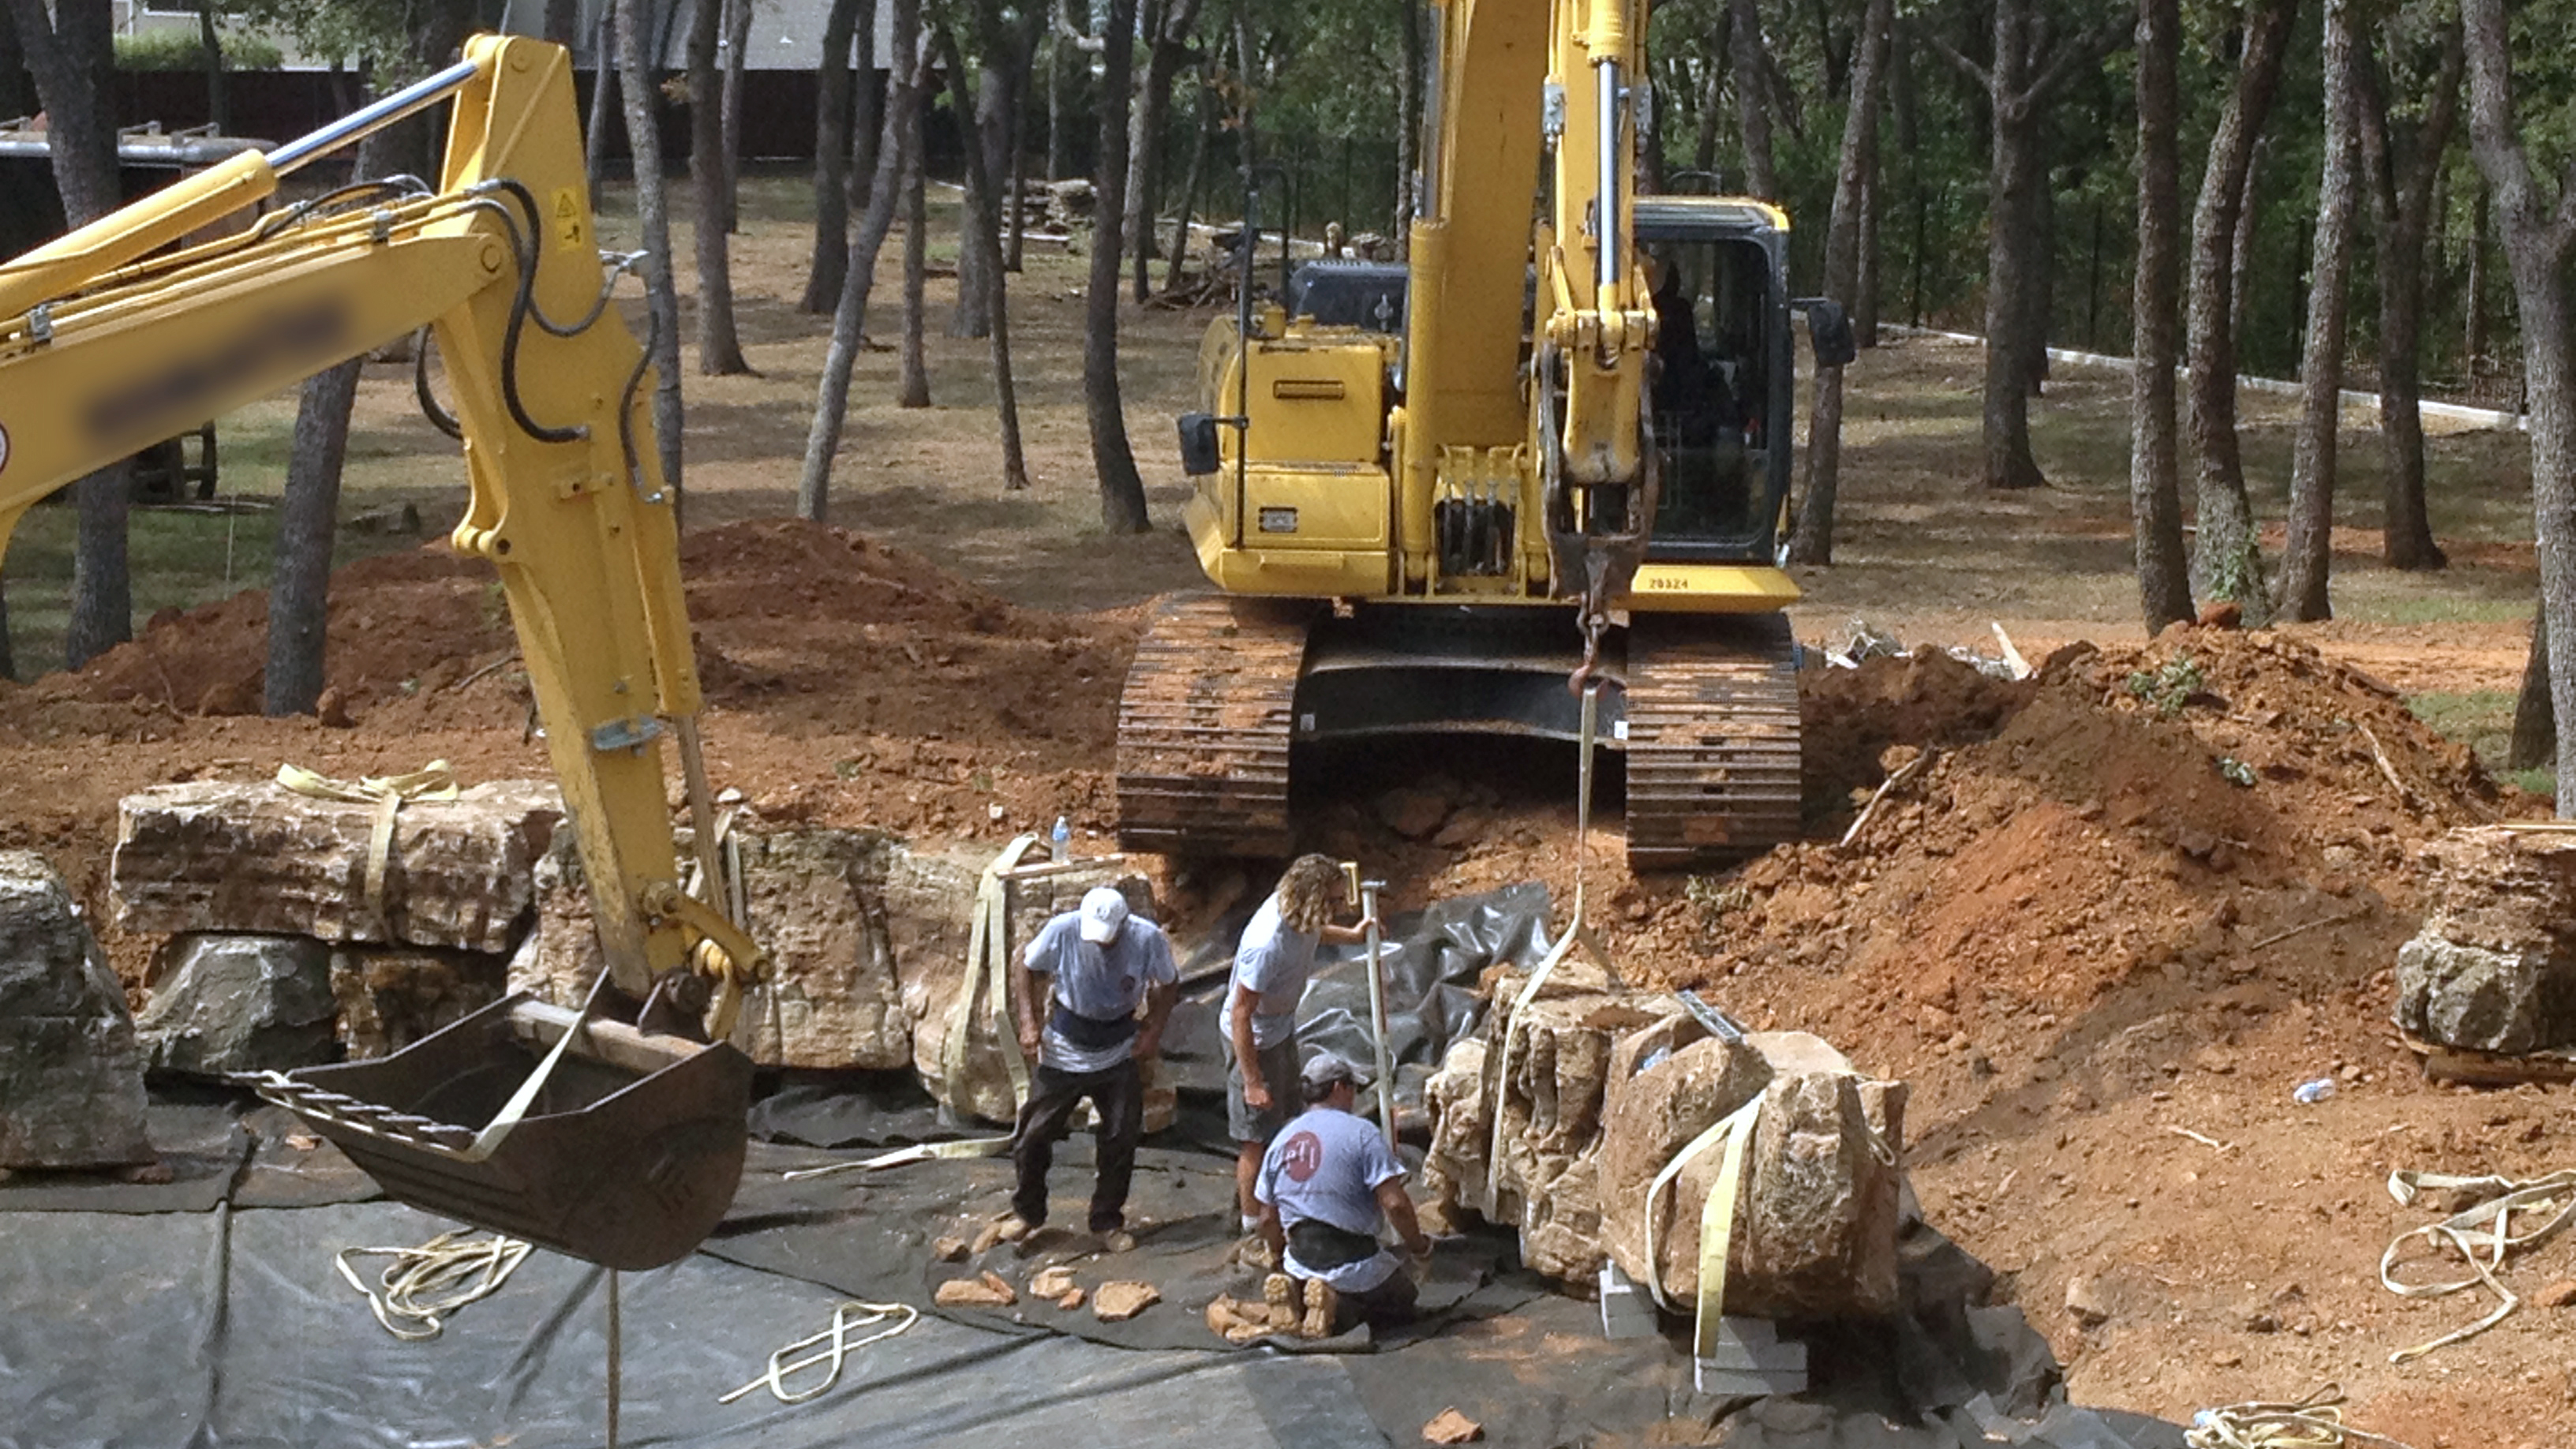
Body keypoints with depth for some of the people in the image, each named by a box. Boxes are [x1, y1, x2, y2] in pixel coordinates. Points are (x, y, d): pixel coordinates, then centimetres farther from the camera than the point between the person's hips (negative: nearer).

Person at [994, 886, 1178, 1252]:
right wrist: (1029, 1022, -10)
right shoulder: (1061, 931, -22)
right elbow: (1028, 967, -3)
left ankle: (1107, 1221, 26)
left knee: (1120, 1140, 7)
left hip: (1119, 1055, 1)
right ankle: (1027, 1212, 28)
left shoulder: (1148, 939, -19)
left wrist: (1153, 1030, -9)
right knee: (1033, 1133, 5)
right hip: (1063, 1050, -1)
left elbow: (1168, 984, 1)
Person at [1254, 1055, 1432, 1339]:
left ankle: (1293, 1287, -4)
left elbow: (1268, 1220, 12)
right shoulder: (1361, 1134, -10)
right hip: (1353, 1260, -5)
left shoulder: (1280, 1141, 8)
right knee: (1402, 1301, 18)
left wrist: (1284, 1257, 29)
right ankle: (1338, 1303, -11)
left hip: (1300, 1261, 5)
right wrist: (1417, 1244, 0)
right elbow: (1395, 1204, -16)